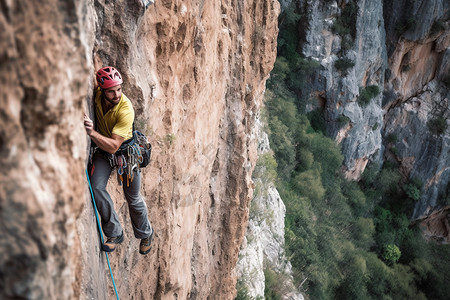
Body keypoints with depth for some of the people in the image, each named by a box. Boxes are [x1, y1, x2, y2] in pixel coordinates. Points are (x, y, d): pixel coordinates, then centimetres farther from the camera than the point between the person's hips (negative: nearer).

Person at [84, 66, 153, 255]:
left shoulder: (126, 110, -33)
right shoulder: (96, 94, -20)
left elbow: (113, 146, -34)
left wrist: (92, 132, -48)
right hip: (102, 149, 4)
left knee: (133, 198, 5)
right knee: (96, 187, -17)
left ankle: (145, 234, 33)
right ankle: (115, 233, 0)